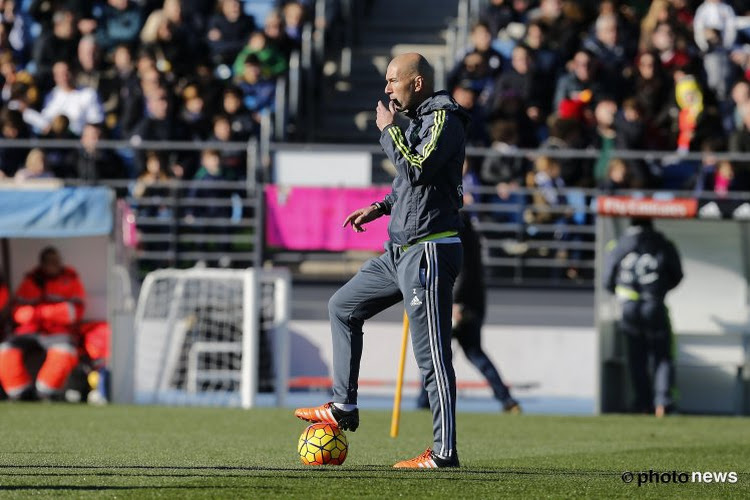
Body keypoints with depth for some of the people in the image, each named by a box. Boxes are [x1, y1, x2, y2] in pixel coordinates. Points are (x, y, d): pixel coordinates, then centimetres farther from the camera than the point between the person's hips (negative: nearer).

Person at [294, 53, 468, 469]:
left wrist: (388, 130, -13)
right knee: (342, 308, 18)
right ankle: (343, 408, 23)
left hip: (429, 251, -10)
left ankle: (444, 452, -8)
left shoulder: (445, 119, -12)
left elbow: (417, 168, -25)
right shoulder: (416, 120, 17)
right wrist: (380, 207, 18)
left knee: (432, 355, -10)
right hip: (399, 251, 11)